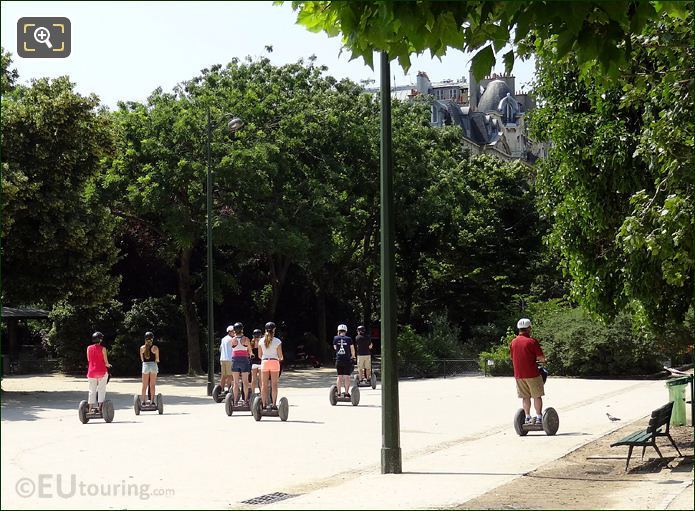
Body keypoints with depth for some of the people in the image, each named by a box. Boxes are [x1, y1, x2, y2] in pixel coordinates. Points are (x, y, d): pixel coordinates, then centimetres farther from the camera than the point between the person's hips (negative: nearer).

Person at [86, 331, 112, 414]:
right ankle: (100, 407, -5)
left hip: (92, 371, 3)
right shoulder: (102, 348, -8)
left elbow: (88, 360, 9)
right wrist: (108, 365, 15)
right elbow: (106, 362, -6)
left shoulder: (89, 348, 3)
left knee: (92, 390, 8)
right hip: (102, 371, -3)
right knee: (101, 390, 1)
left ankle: (91, 407, 5)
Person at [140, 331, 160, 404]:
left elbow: (142, 359, 8)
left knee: (144, 386, 8)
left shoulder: (142, 348, 0)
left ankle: (143, 401, 7)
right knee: (152, 385, 4)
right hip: (153, 365, -1)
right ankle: (152, 401, 2)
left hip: (145, 365, 1)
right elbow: (157, 359, -1)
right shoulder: (155, 348, -5)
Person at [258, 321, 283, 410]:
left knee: (264, 385, 6)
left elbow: (260, 355, 6)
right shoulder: (277, 341, -5)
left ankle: (264, 404, 5)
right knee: (274, 385, 1)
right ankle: (274, 404, -2)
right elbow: (280, 355, -4)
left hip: (264, 362, 2)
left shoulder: (261, 341, 1)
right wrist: (280, 359, 19)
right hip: (274, 362, -2)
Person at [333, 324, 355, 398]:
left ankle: (339, 393, 12)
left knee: (339, 377, 10)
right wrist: (352, 356, 19)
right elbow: (352, 350, -1)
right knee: (347, 377, 1)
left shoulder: (336, 338, 0)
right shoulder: (349, 339, -4)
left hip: (338, 360, 2)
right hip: (347, 360, -2)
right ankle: (346, 393, -1)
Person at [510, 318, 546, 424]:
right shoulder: (532, 341, -10)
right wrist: (536, 359, 12)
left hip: (518, 374, 5)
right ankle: (539, 417, 3)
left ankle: (528, 417, 11)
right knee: (537, 396, 4)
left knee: (525, 397, 12)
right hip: (532, 374, -5)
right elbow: (542, 358, -11)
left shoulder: (513, 342, 8)